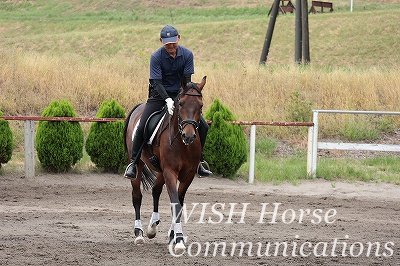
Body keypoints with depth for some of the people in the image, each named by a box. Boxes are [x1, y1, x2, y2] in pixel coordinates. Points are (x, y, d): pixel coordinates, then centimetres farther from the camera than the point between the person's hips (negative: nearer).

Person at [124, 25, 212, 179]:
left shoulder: (187, 55, -7)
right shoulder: (156, 57, -15)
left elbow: (187, 80, -9)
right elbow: (157, 82, -21)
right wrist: (168, 100, -37)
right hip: (159, 96, -2)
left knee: (203, 126, -7)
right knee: (142, 127, -19)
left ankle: (198, 162, 9)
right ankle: (133, 162, -6)